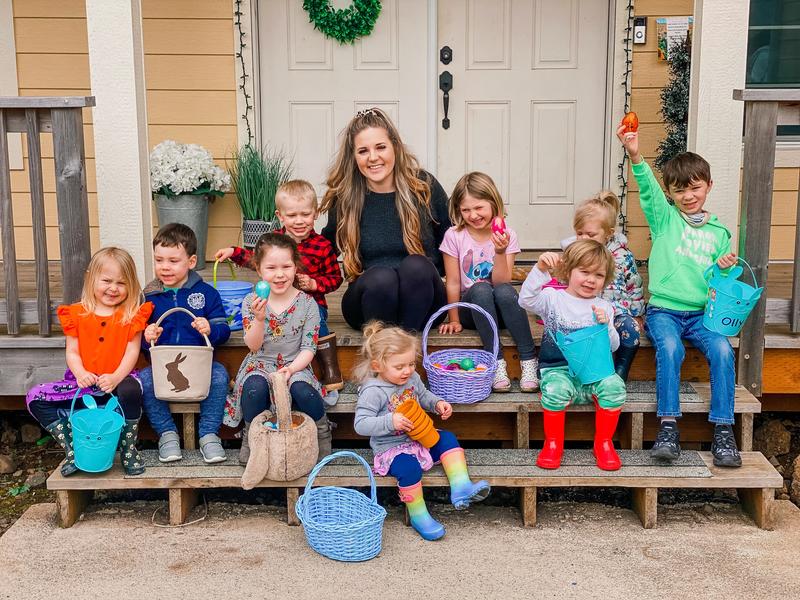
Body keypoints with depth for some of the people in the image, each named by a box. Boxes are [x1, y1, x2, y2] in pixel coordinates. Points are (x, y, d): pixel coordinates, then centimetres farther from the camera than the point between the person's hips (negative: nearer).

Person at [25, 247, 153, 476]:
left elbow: (132, 352, -6)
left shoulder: (132, 314, 1)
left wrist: (116, 377, -24)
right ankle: (72, 450, -10)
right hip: (84, 383, 3)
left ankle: (129, 449, -16)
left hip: (118, 380, -3)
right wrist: (80, 373, -19)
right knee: (35, 398, -13)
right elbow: (72, 352, 3)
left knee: (132, 389, -39)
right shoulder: (77, 313, 5)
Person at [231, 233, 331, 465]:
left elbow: (308, 348, -4)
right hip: (260, 365, 1)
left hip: (295, 365, 0)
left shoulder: (307, 304, -4)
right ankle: (250, 435, -4)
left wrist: (292, 368, -23)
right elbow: (253, 346, -7)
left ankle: (322, 431, -1)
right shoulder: (251, 302, -2)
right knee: (255, 388, -34)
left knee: (302, 391, -33)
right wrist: (259, 319, -25)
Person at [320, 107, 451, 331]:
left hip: (422, 305, 0)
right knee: (382, 277, -33)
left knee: (416, 265, -32)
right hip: (367, 300, 0)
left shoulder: (425, 186, -1)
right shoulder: (344, 198, 2)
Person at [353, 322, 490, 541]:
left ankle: (461, 488, -19)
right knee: (409, 467, -32)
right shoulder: (372, 392, -20)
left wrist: (438, 403, 1)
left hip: (419, 438, 7)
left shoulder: (412, 378, 2)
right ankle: (418, 516, -13)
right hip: (391, 448, -7)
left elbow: (423, 396, 22)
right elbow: (361, 425, -24)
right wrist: (391, 422, -35)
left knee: (447, 439, -11)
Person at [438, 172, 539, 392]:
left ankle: (529, 361, -30)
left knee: (504, 291, -34)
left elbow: (502, 283, -13)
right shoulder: (454, 236, -5)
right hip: (471, 310, 0)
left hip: (500, 311, 1)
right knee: (480, 289, -34)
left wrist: (500, 252, -26)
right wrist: (454, 320, -6)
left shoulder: (506, 235, -4)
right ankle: (497, 362, -34)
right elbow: (453, 282, -3)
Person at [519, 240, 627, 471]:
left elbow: (613, 346, 9)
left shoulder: (604, 307, 14)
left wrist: (606, 325, -11)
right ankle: (553, 443, -12)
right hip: (558, 370, -2)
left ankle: (603, 443, -8)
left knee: (614, 385, -29)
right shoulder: (553, 298, 6)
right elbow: (526, 300, -15)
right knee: (555, 388, -36)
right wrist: (540, 269, -25)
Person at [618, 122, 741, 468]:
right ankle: (668, 427, -27)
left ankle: (723, 431, -20)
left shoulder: (718, 232, 16)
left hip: (702, 312, 2)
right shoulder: (664, 218, 8)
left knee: (722, 350, -26)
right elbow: (648, 190, -12)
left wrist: (726, 269, -5)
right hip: (663, 310, -2)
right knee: (670, 348, -32)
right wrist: (635, 157, -31)